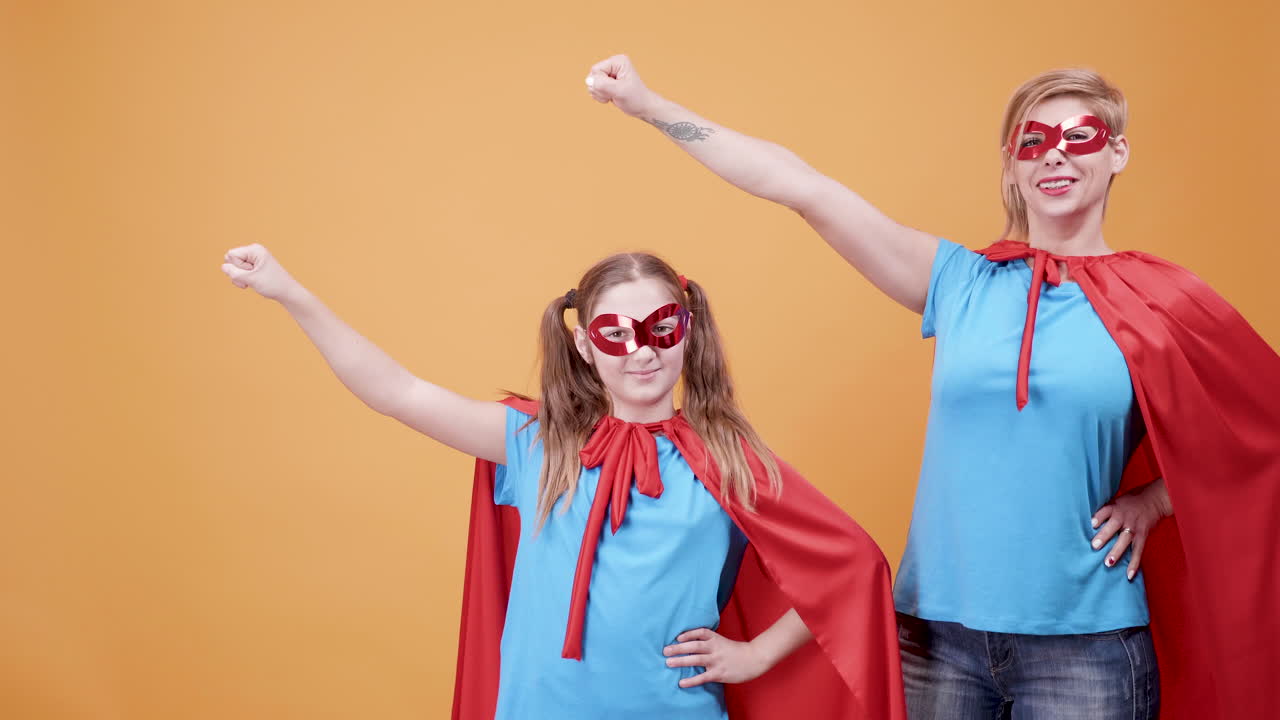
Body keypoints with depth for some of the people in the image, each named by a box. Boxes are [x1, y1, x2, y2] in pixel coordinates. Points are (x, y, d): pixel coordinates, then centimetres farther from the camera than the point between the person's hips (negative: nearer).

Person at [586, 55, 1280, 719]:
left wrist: (1151, 501, -3)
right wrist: (648, 104, -4)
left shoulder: (1162, 303, -1)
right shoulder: (959, 283, 1)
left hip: (1085, 643, -1)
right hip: (940, 629, 1)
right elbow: (805, 189, -3)